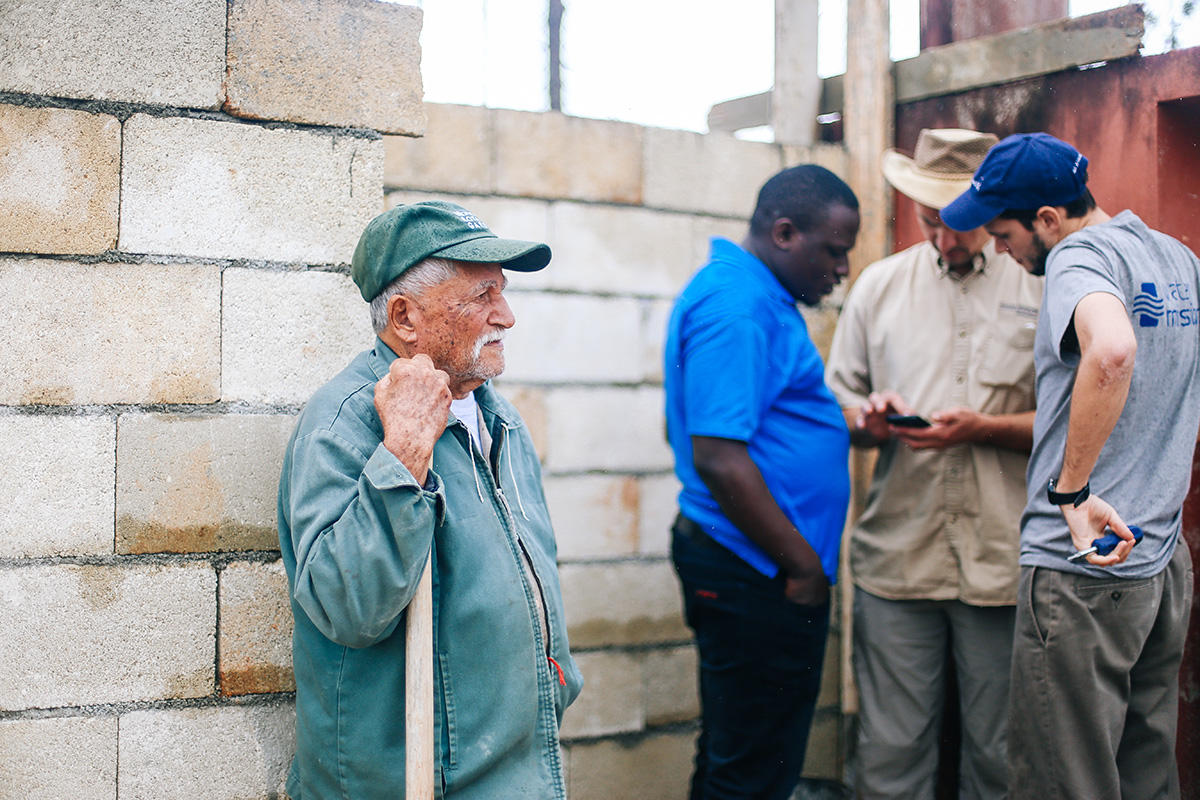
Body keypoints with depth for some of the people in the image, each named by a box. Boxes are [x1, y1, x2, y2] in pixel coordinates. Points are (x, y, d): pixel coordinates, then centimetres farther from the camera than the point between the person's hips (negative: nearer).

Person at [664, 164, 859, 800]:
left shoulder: (751, 294, 16)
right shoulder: (738, 306, -18)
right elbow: (717, 458, -24)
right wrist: (804, 563, -17)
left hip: (750, 565, 11)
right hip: (757, 572, -11)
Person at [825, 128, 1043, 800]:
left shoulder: (1044, 289, 4)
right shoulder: (879, 285, 12)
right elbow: (838, 407, 14)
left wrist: (981, 428, -12)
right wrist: (869, 419, -8)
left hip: (1005, 562, -1)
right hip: (897, 559, 1)